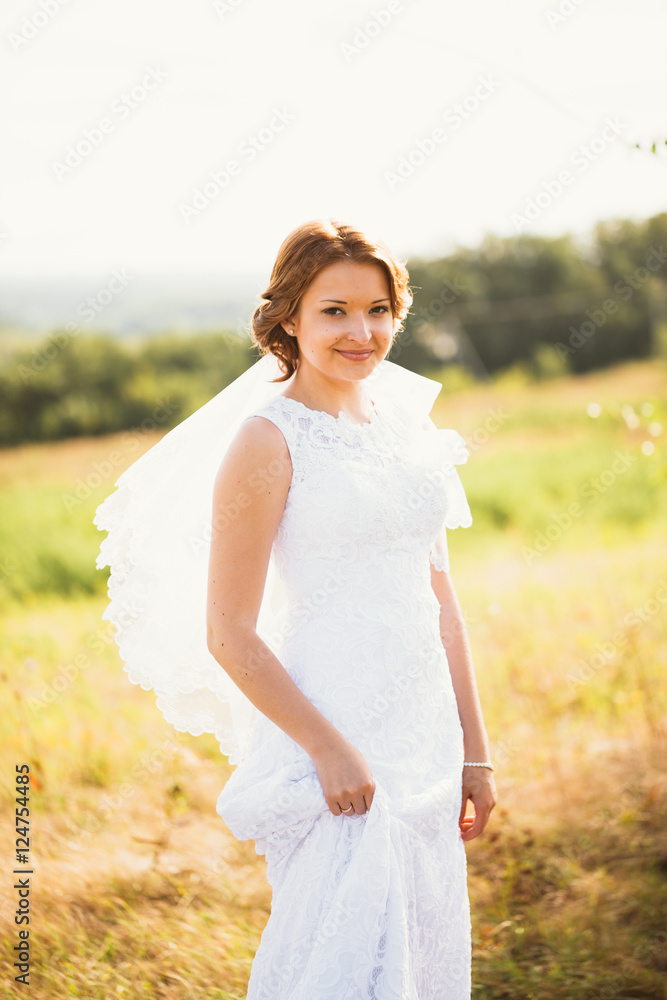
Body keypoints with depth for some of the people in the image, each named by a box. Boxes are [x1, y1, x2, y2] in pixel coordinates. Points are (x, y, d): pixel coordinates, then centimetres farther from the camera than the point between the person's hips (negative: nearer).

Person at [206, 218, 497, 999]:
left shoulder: (406, 421, 9)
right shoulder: (268, 441, -11)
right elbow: (229, 637, -12)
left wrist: (473, 751, 13)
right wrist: (330, 750, -17)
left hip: (424, 733, 7)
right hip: (332, 733, -7)